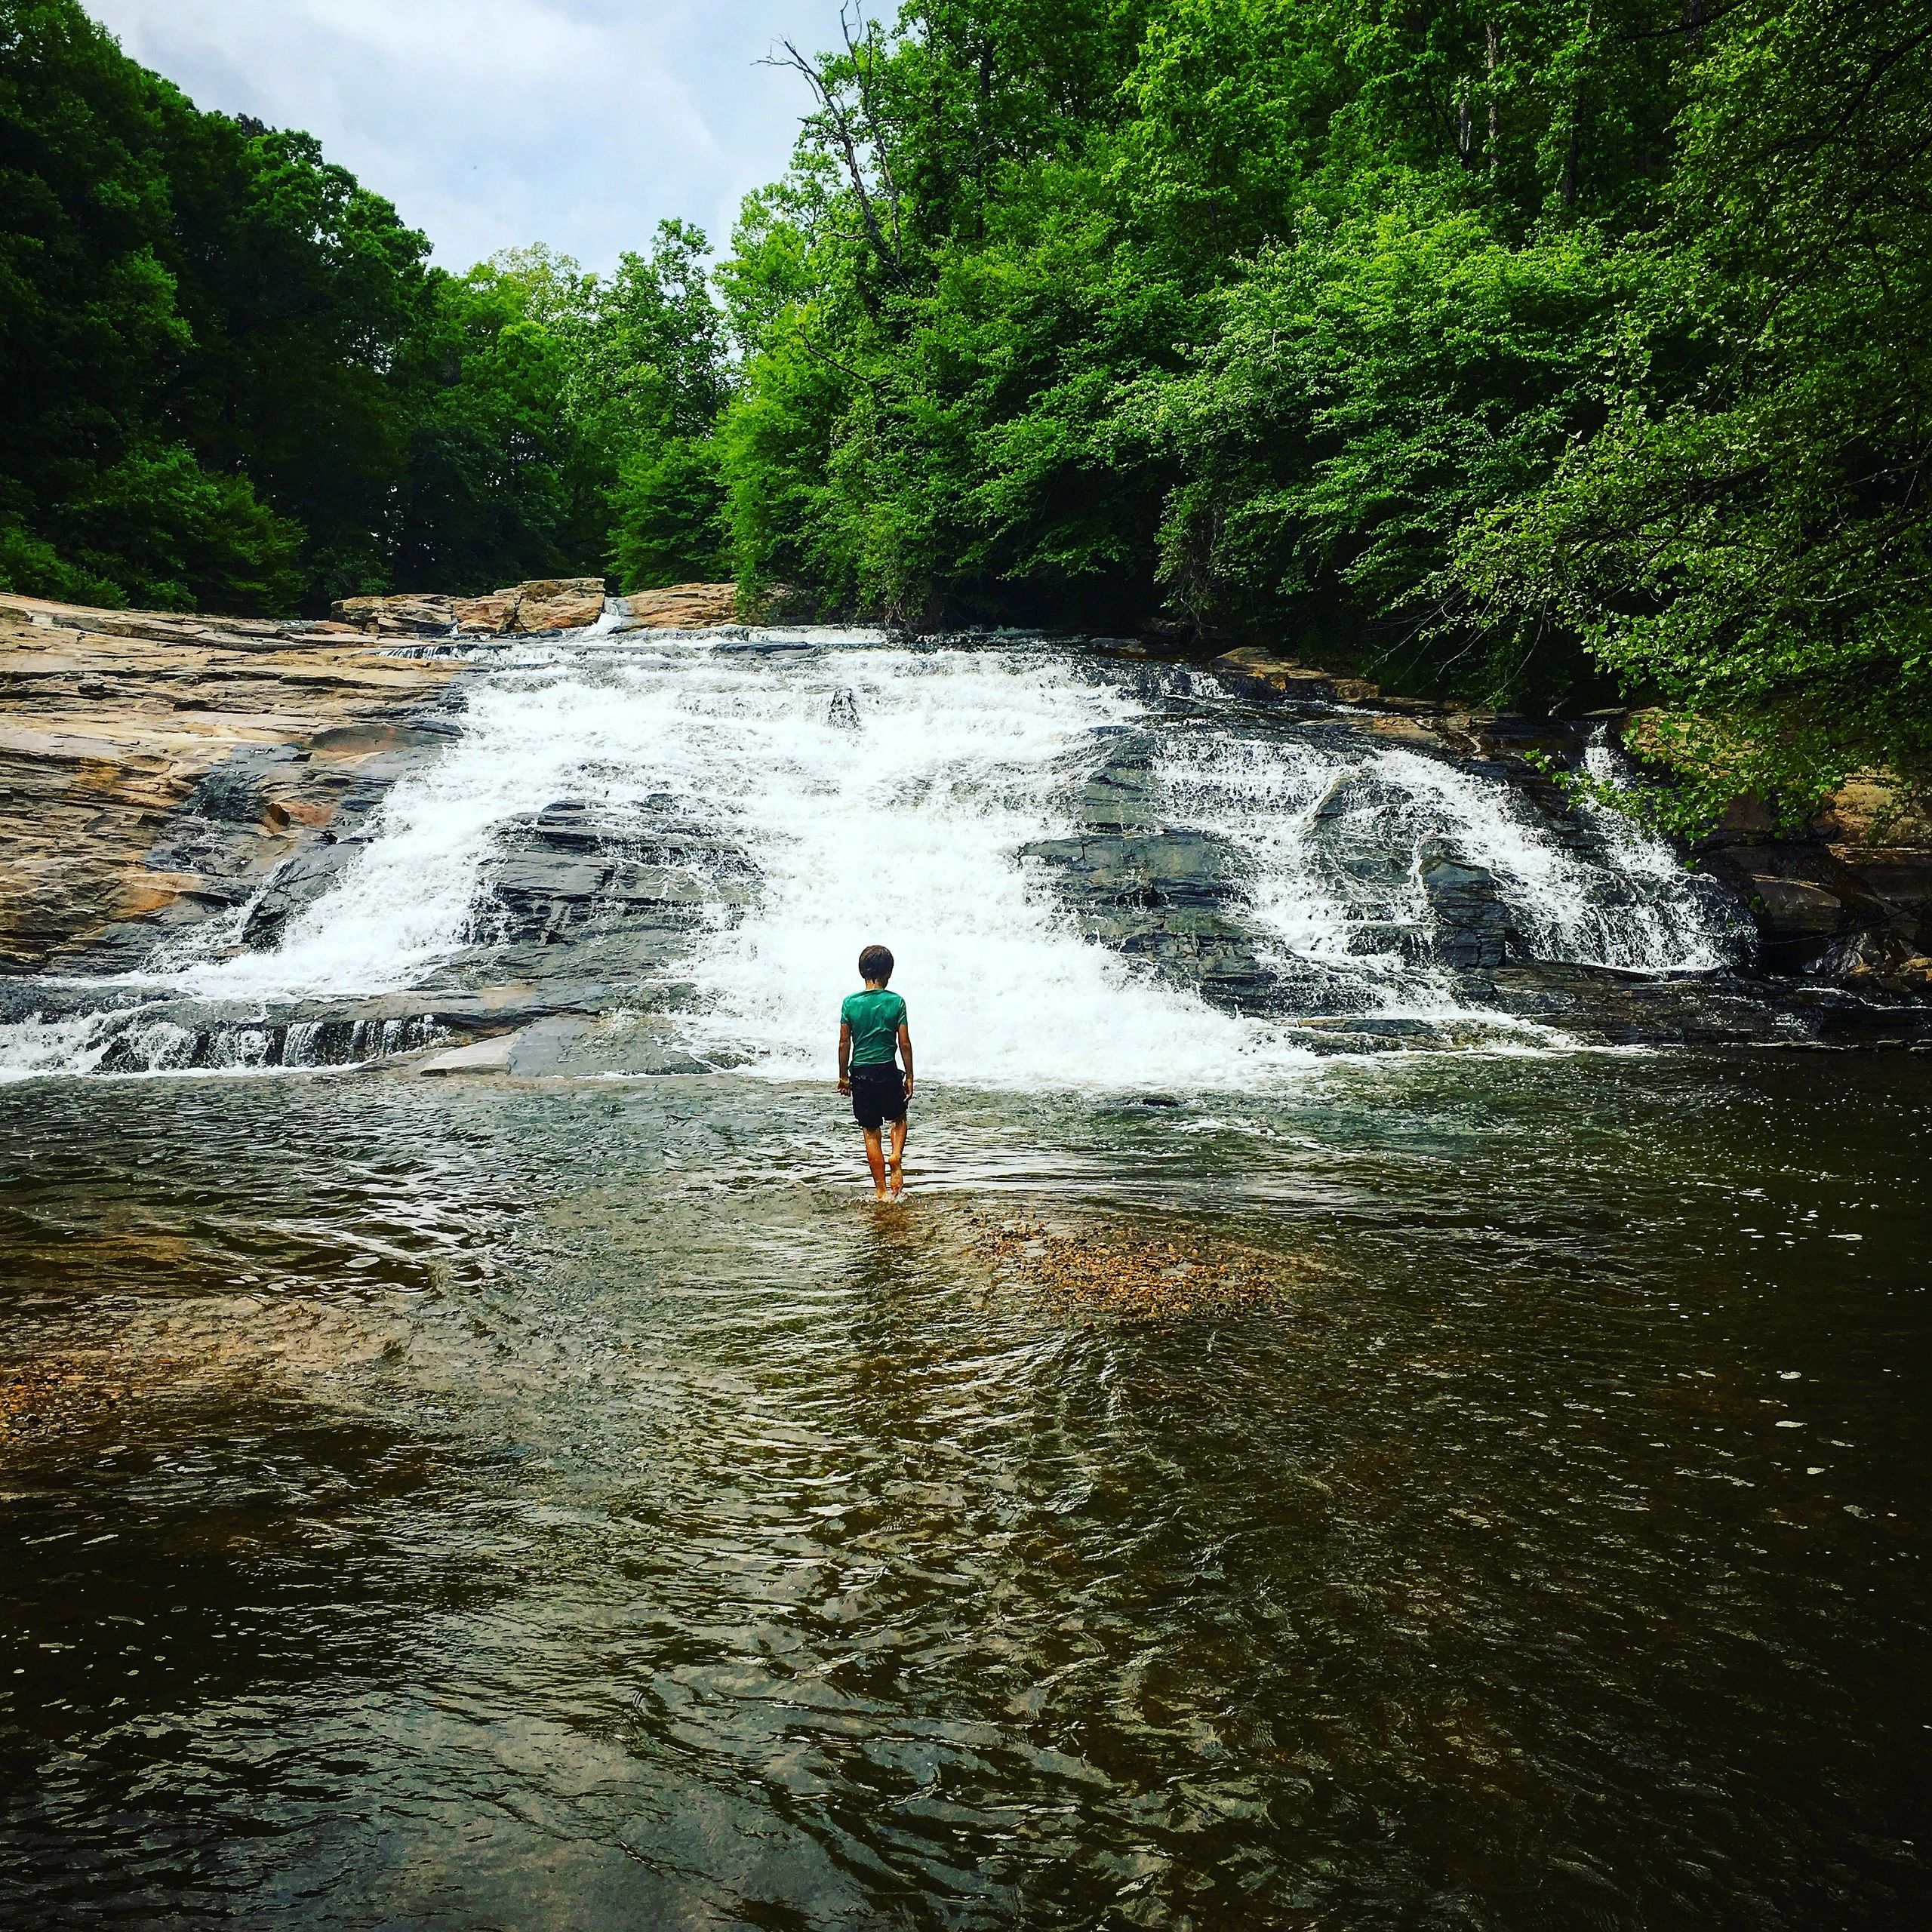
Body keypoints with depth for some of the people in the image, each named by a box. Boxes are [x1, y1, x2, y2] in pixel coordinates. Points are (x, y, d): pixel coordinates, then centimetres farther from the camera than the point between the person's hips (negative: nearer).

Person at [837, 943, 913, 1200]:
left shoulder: (850, 1002, -3)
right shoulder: (896, 1001, -7)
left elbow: (844, 1043, 0)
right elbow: (904, 1043, -5)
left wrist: (843, 1076, 11)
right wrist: (909, 1076, 4)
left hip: (860, 1073, 1)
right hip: (887, 1071, -1)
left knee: (871, 1133, 9)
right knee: (899, 1119, 24)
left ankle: (882, 1192, 11)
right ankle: (896, 1157, -2)